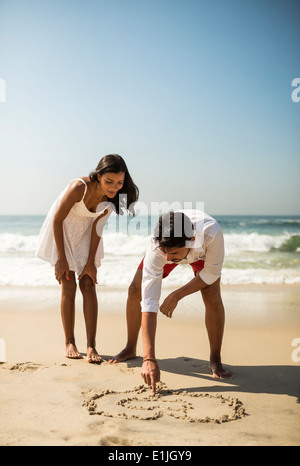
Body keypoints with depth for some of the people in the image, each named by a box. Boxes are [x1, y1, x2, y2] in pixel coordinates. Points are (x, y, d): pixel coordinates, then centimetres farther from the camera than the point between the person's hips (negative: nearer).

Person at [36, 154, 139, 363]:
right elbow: (57, 220, -24)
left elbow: (98, 225, -11)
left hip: (86, 232, 3)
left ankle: (91, 346, -2)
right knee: (69, 286, -6)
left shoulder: (112, 196, -21)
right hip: (63, 230, -3)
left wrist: (91, 262, -10)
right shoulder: (79, 187, -34)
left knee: (89, 285, -5)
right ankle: (70, 343, 8)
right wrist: (61, 258, -20)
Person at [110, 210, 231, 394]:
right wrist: (149, 358, -46)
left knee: (212, 295, -22)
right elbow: (149, 302, -43)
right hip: (169, 246, 1)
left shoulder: (212, 233, -46)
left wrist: (177, 295, -30)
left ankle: (215, 360, -2)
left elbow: (211, 274, -26)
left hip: (202, 251, -1)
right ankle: (130, 349, 15)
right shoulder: (157, 250, -43)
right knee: (135, 291, -8)